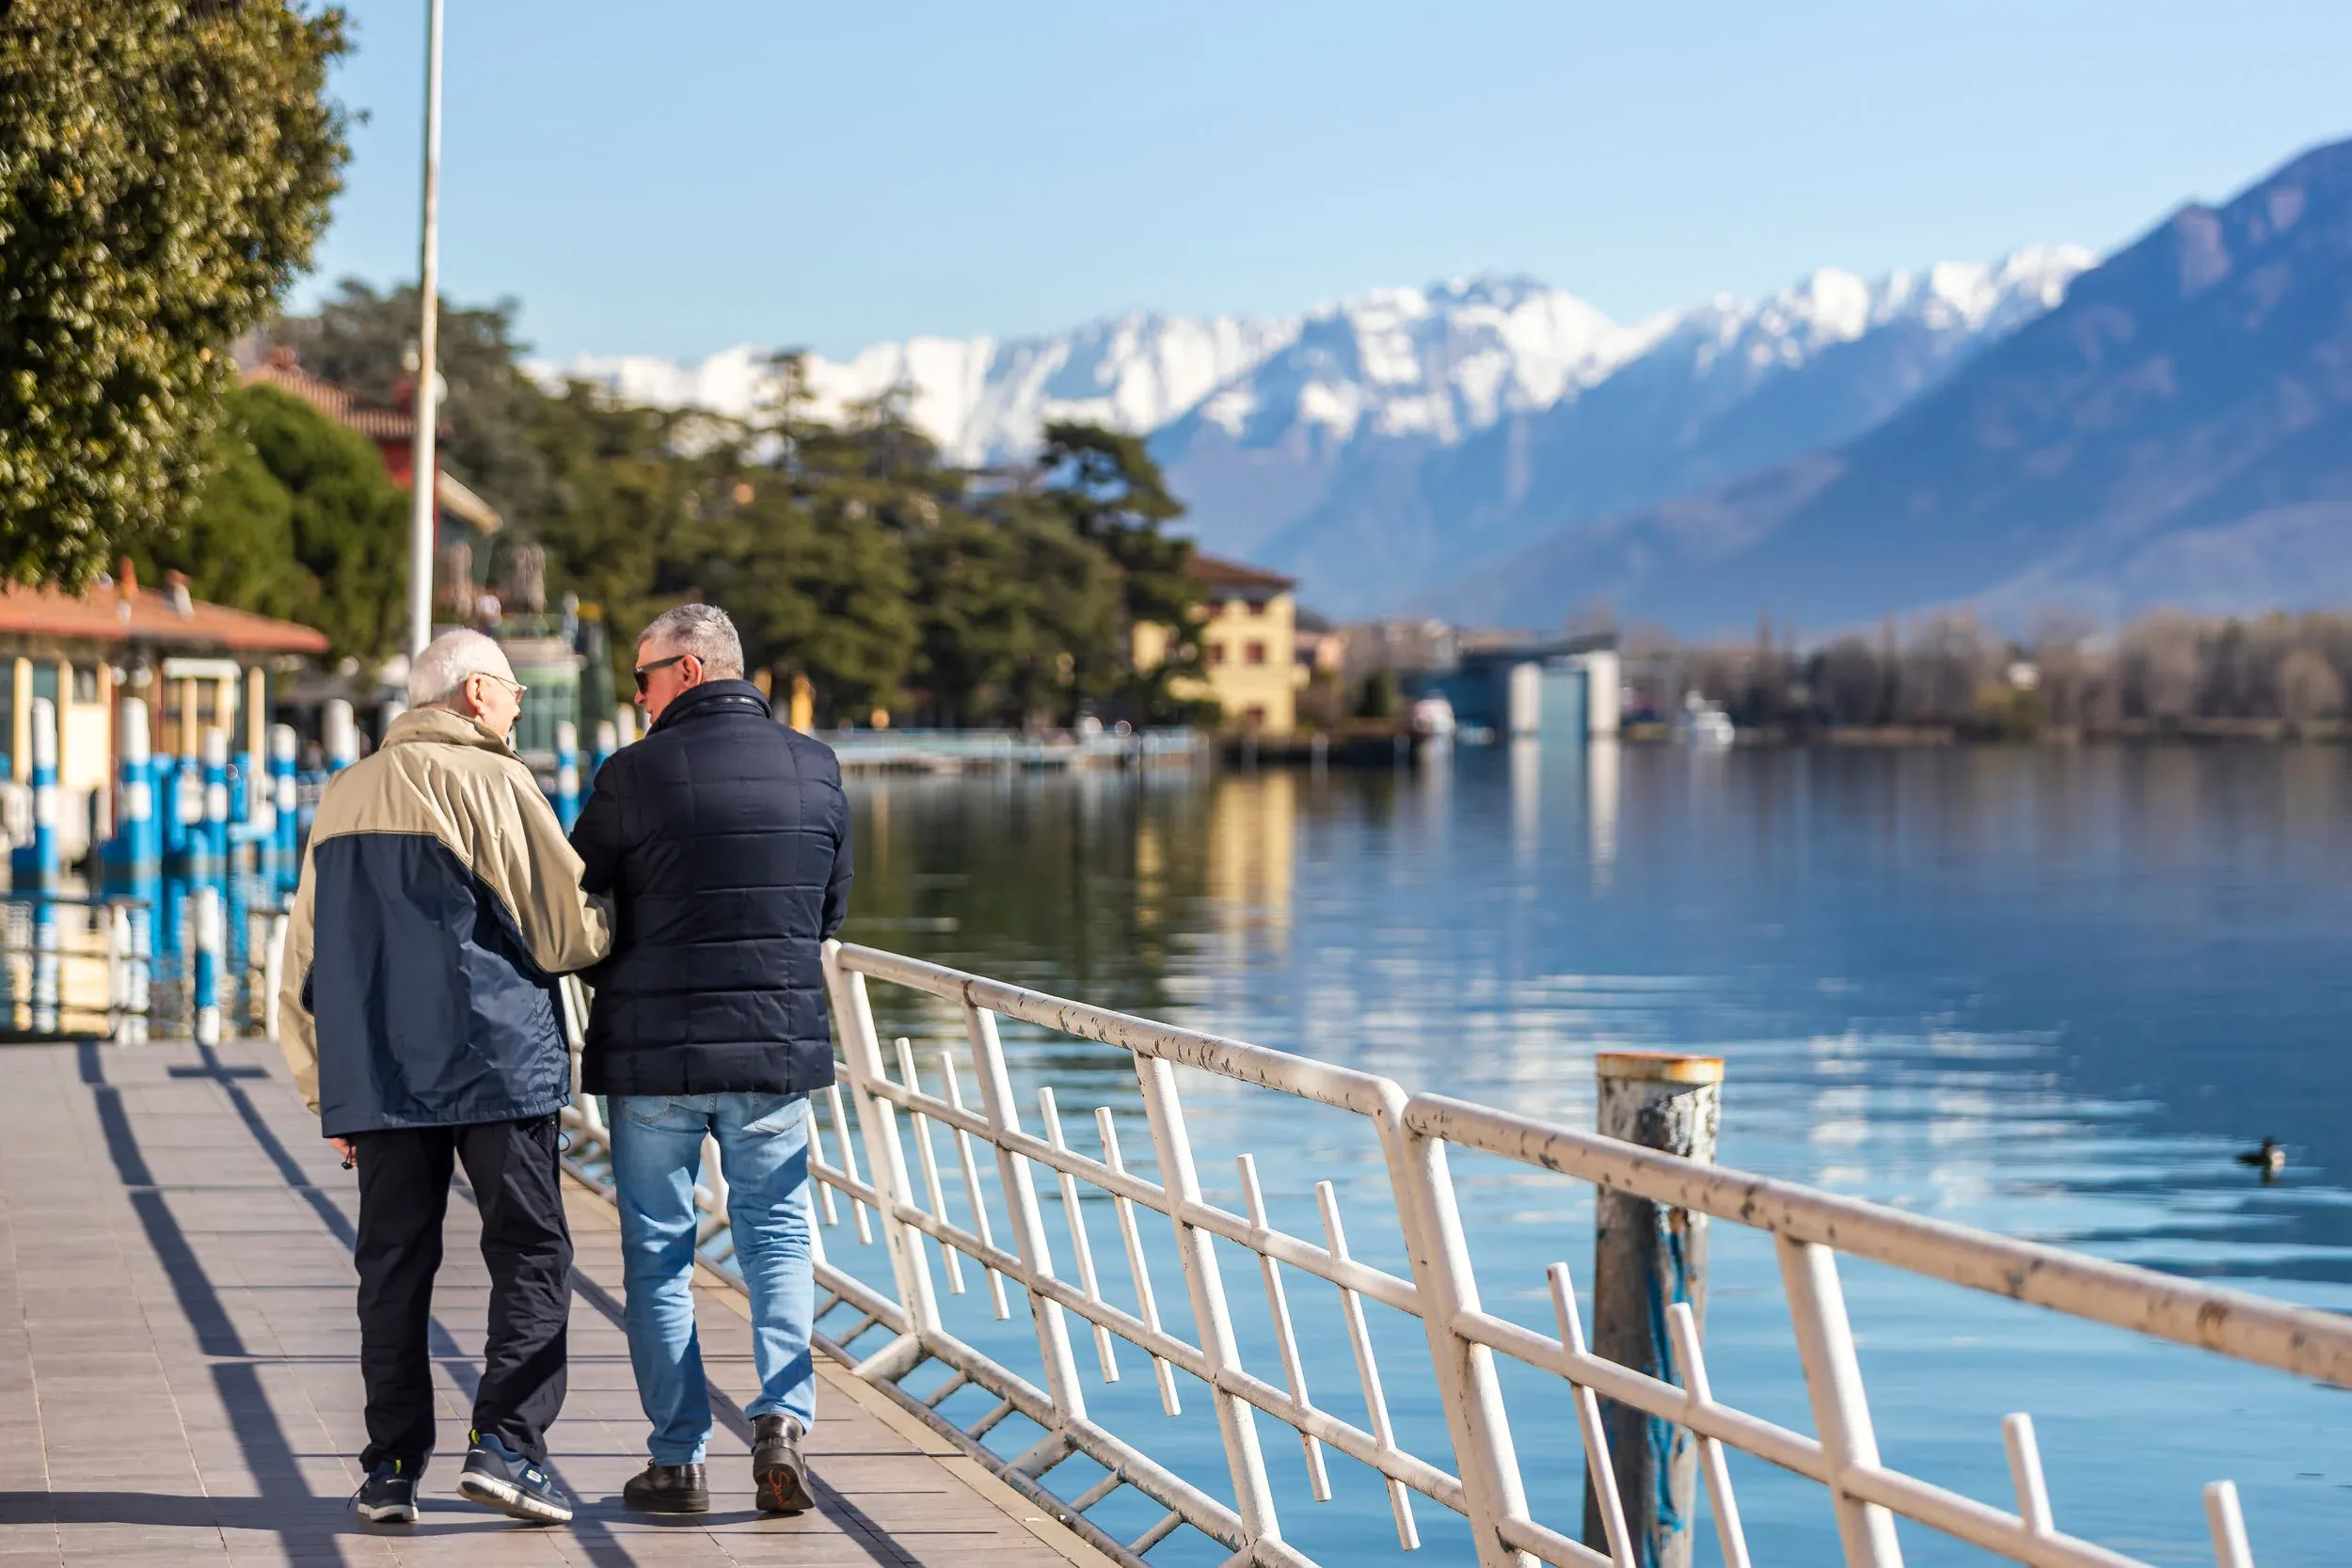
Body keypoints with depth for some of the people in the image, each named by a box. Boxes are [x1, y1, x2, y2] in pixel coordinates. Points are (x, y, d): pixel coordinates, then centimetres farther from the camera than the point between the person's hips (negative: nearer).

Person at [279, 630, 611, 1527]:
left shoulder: (343, 798, 15)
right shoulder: (489, 781, -5)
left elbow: (305, 960, 17)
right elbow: (570, 928, -6)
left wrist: (328, 1094, 20)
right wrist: (619, 919, 17)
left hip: (375, 1075, 6)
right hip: (496, 1063, -5)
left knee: (394, 1265, 8)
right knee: (531, 1253, 1)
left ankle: (392, 1468, 6)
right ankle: (506, 1443, -9)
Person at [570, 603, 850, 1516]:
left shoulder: (637, 774, -10)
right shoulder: (815, 768, 3)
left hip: (653, 1052, -3)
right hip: (780, 1042, 3)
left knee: (658, 1254, 7)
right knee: (776, 1236, 13)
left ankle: (678, 1461, 8)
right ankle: (783, 1419, -5)